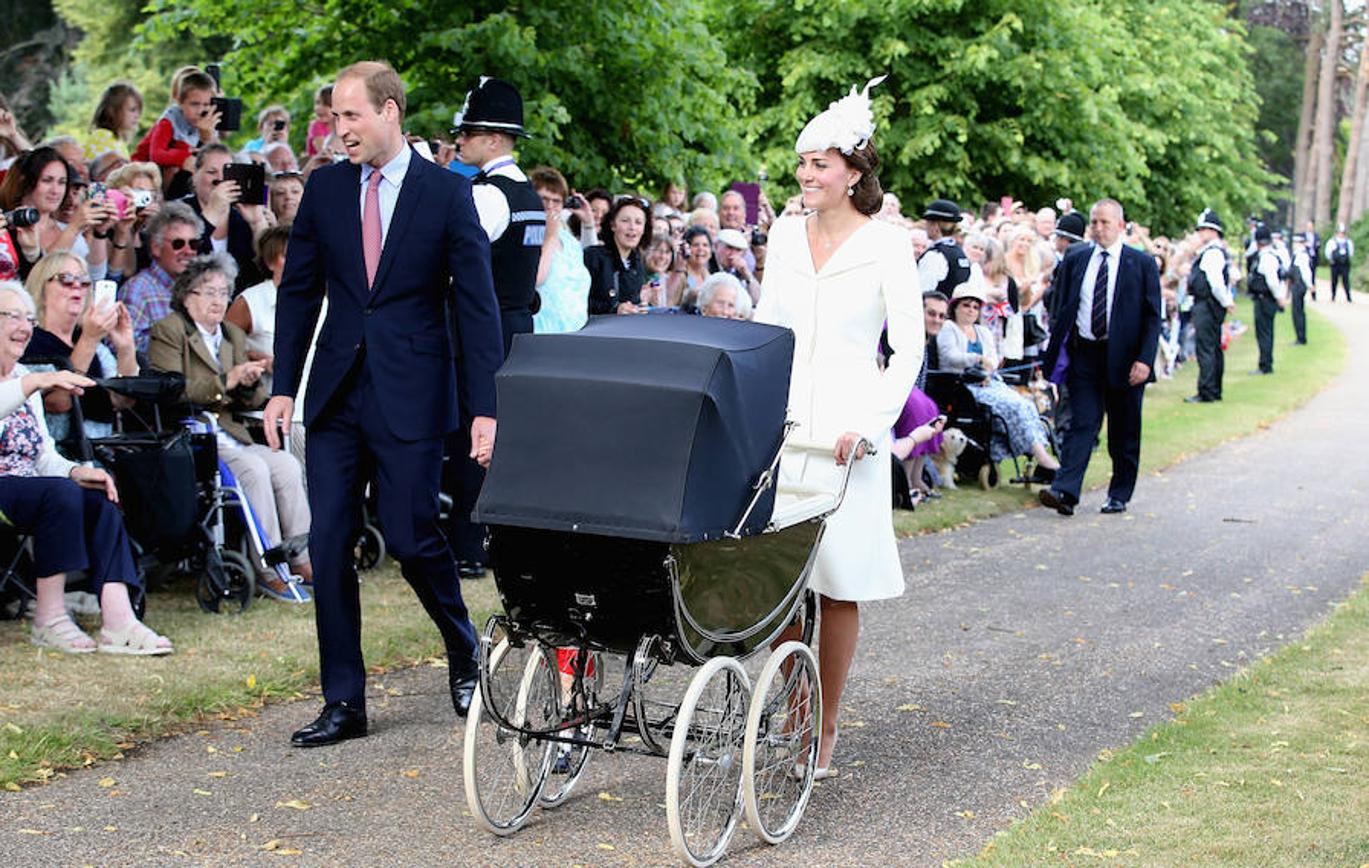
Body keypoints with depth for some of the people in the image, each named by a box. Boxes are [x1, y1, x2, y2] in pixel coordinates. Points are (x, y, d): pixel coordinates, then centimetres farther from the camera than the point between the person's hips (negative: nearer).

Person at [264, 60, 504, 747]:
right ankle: (343, 703, 9)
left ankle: (464, 655, 24)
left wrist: (483, 408, -8)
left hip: (411, 394, -4)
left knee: (411, 537, -5)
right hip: (336, 391, 4)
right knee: (328, 545, 1)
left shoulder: (446, 193, -3)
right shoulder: (325, 187, 7)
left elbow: (476, 304, -4)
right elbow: (298, 290, 12)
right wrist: (283, 387, 5)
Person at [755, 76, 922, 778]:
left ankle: (826, 728, 10)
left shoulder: (884, 245, -5)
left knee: (838, 580, 0)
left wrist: (870, 425, -15)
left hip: (846, 425, -4)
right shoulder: (786, 230, 9)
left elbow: (909, 348, -6)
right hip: (781, 420, 4)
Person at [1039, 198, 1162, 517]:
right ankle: (1065, 492, -16)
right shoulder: (1075, 261, 8)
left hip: (1124, 358, -1)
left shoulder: (1142, 264, 0)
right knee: (1082, 424, -7)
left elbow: (1153, 316, -2)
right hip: (1084, 355, 1)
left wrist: (1145, 359, -12)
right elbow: (1061, 310, 11)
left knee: (1124, 432, 7)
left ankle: (1119, 496, 18)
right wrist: (1056, 352, 2)